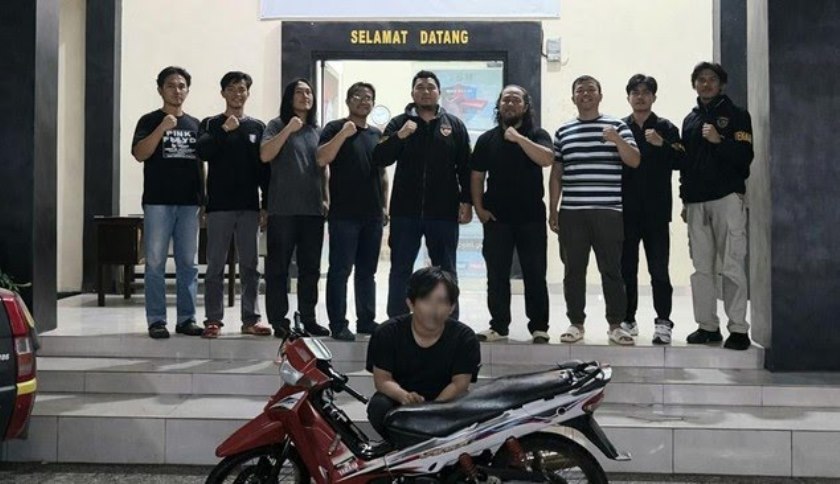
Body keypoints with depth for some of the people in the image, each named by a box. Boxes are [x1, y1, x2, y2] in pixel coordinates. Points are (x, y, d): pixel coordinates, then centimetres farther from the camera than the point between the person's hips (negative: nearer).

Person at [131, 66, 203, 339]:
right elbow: (139, 154, -8)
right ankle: (156, 320, 2)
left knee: (188, 263, 5)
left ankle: (186, 319, 10)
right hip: (158, 201, -3)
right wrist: (162, 128, -18)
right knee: (155, 263, -3)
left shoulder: (195, 124, 16)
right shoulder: (150, 121, 5)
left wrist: (204, 197, 11)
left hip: (189, 203, 4)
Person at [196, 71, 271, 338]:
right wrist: (224, 130, -21)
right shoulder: (211, 124, 6)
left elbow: (265, 168, 9)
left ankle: (251, 319, 11)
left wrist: (267, 204, 4)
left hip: (249, 206, 2)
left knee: (250, 266, 5)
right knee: (216, 266, 1)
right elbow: (202, 152, -12)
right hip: (219, 206, -2)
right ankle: (213, 320, 6)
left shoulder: (257, 127, 10)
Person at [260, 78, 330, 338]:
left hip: (313, 209, 5)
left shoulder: (317, 130, 15)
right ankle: (279, 321, 4)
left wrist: (326, 198, 13)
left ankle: (308, 318, 16)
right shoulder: (277, 125, 1)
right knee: (278, 267, -1)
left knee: (310, 268, 8)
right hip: (282, 208, -5)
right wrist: (288, 130, -19)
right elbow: (264, 156, -13)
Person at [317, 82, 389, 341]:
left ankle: (366, 320, 18)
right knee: (340, 270, -3)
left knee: (367, 271, 11)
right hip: (344, 213, -5)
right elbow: (321, 159, -14)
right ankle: (338, 324, 1)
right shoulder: (335, 128, 1)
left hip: (372, 215, 5)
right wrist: (343, 134, -21)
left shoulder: (377, 133, 16)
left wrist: (384, 205, 14)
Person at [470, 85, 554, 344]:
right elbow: (477, 177, 10)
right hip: (497, 217, 2)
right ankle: (498, 326, 14)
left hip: (531, 217, -1)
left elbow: (547, 159, -18)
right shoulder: (487, 139, 8)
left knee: (535, 274, 3)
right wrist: (479, 207, -1)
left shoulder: (537, 135, 3)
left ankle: (539, 327, 11)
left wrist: (519, 138, -21)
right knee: (497, 275, 5)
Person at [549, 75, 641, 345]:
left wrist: (617, 140, -19)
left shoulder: (617, 126, 7)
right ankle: (576, 323, 14)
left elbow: (634, 161, -1)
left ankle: (616, 325, 8)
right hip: (572, 213, 2)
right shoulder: (563, 131, 13)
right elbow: (556, 174, 14)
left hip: (608, 211, -2)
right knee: (574, 271, 5)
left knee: (611, 270, 0)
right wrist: (553, 210, 10)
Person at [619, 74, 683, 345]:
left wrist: (662, 144, -17)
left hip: (656, 211, -1)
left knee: (659, 269, -2)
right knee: (627, 268, 7)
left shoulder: (666, 129, 7)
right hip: (626, 210, 1)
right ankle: (627, 320, 15)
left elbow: (679, 161, -2)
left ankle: (663, 321, 2)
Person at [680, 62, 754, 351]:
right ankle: (708, 326, 9)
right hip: (696, 202, 5)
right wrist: (685, 199, 13)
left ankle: (739, 329, -5)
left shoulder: (736, 115, 6)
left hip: (727, 198, -5)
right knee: (702, 267, 4)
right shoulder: (690, 120, 19)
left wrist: (718, 140, -18)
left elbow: (745, 157, -4)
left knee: (732, 267, -8)